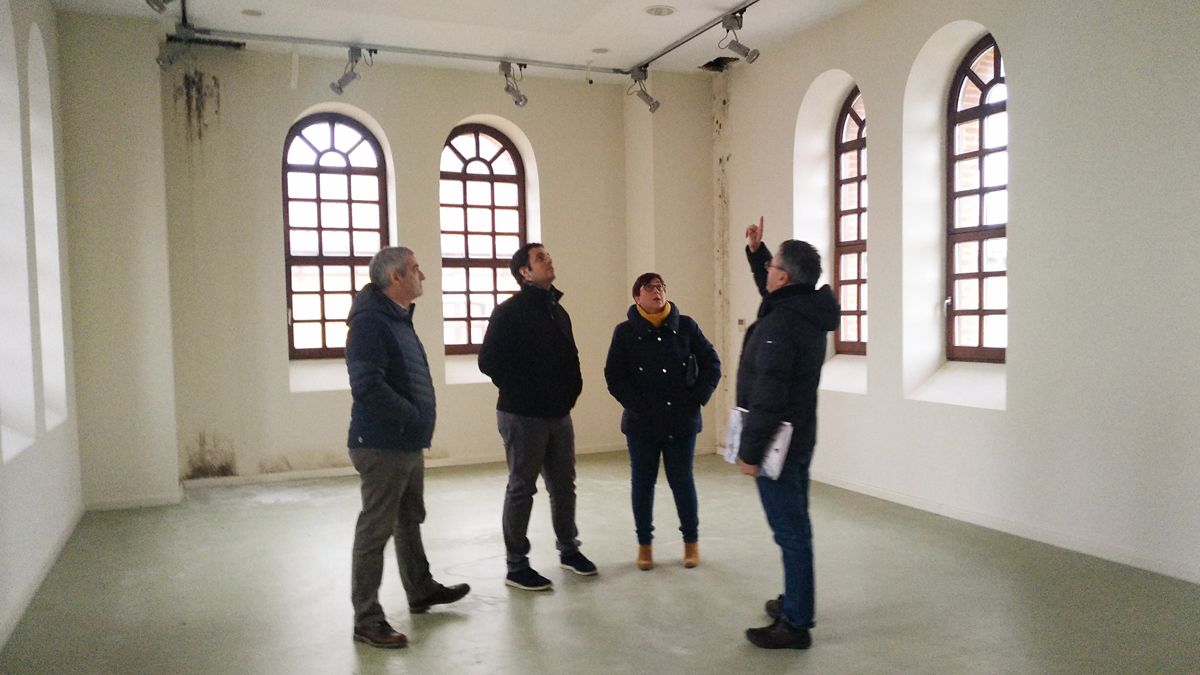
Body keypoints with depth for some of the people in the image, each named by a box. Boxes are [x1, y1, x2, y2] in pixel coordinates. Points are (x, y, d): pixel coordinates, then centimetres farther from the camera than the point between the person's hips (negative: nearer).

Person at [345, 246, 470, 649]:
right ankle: (366, 620, 10)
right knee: (375, 531, -1)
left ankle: (421, 591, 38)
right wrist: (412, 417, -19)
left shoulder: (398, 318, 15)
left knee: (409, 521, 22)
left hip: (409, 444, 10)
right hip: (382, 445, -10)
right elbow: (368, 385, -27)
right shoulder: (369, 321, -17)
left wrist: (421, 421, 9)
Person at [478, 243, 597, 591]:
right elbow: (489, 361, -14)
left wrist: (572, 389, 5)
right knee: (522, 489, 2)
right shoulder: (510, 312, -10)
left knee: (564, 484, 15)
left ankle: (568, 549, 32)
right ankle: (516, 565, 13)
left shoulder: (558, 311, 13)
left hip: (559, 415, 7)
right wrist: (522, 393, -12)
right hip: (523, 417, -7)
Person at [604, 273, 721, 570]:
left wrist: (696, 399, -5)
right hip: (641, 423, 0)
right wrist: (635, 404, -11)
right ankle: (644, 543, 23)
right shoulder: (625, 331, -2)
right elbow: (613, 375, -3)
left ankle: (691, 540, 25)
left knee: (682, 481, 7)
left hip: (681, 421, 0)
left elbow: (711, 364, 3)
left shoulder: (685, 326, 0)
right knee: (642, 482, 8)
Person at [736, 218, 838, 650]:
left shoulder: (779, 324, -23)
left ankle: (795, 624, 6)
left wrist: (750, 451, -20)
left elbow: (768, 397, -25)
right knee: (796, 525, 19)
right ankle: (796, 602, 34)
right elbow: (772, 291, 30)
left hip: (778, 442, -10)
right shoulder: (806, 311, 6)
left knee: (789, 530, -3)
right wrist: (755, 252, 22)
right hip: (799, 437, 10)